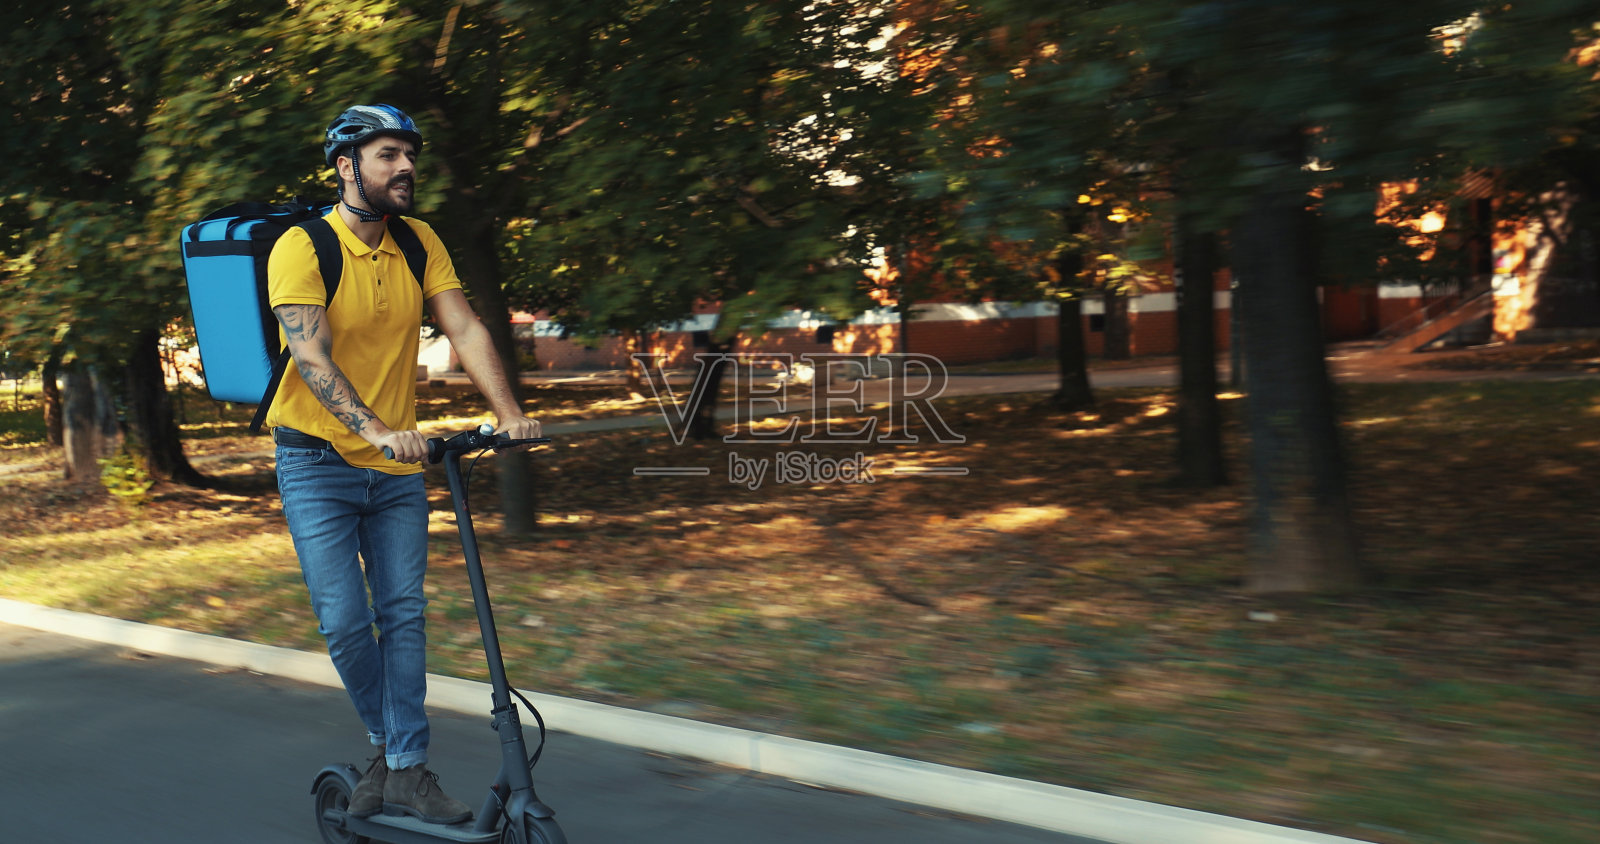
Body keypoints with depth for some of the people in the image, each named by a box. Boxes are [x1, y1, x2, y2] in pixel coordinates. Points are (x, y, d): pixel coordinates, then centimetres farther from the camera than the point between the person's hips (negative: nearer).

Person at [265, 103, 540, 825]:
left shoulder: (420, 243, 2)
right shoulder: (302, 248, -13)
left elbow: (464, 329, -5)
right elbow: (312, 359, -24)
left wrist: (508, 412, -20)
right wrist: (376, 429, -38)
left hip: (397, 465, 4)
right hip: (318, 460, -4)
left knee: (404, 615, 2)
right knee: (345, 620, -5)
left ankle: (407, 773, 9)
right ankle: (388, 744, 20)